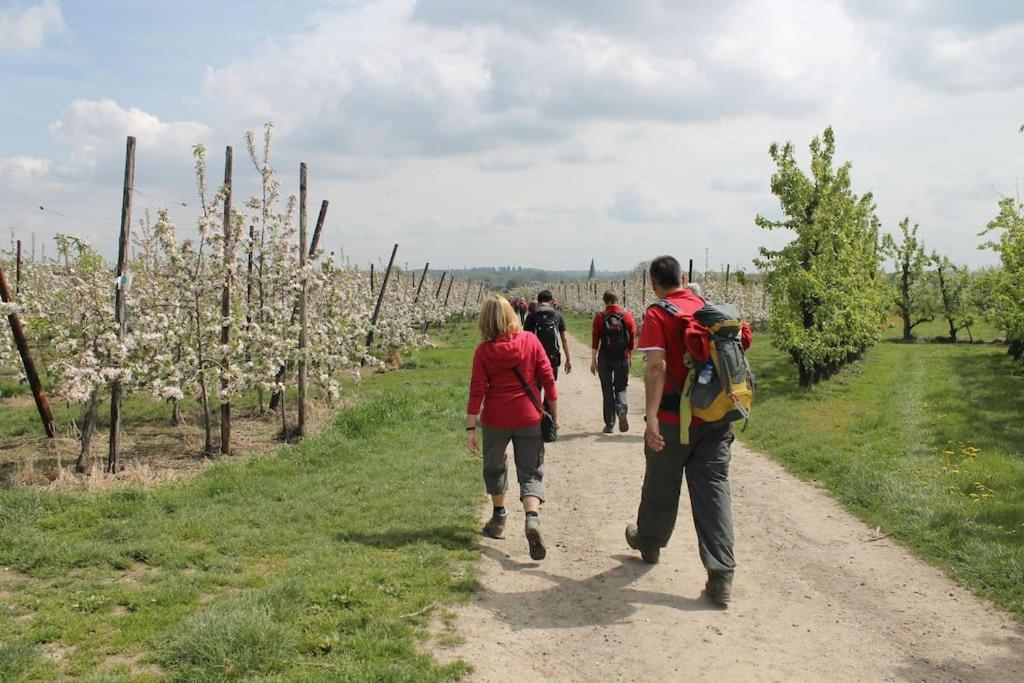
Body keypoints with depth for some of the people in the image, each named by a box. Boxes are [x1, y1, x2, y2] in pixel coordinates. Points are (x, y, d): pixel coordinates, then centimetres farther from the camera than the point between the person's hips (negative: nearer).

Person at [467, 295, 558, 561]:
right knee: (531, 472, 6)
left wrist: (471, 428, -3)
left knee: (494, 467, 24)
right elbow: (548, 379, -3)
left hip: (495, 420, 0)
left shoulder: (484, 351, -6)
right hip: (529, 418, 0)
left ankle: (499, 517, 34)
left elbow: (477, 391, -8)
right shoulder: (530, 341, -3)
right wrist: (554, 414, 7)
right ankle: (532, 518, -18)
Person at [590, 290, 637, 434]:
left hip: (605, 359, -1)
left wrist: (593, 361, 0)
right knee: (620, 388, 13)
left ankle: (610, 424, 11)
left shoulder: (600, 317, -4)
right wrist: (629, 357, 15)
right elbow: (632, 338, 3)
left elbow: (595, 341, -5)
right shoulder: (627, 316, 0)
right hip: (622, 358, 1)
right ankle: (622, 408, -18)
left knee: (607, 391, 9)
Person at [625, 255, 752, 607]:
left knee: (661, 485, 16)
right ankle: (721, 576, -2)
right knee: (713, 488, 3)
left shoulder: (658, 315, -10)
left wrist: (651, 416, -25)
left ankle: (648, 542, 40)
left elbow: (657, 368, -21)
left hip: (674, 418, -4)